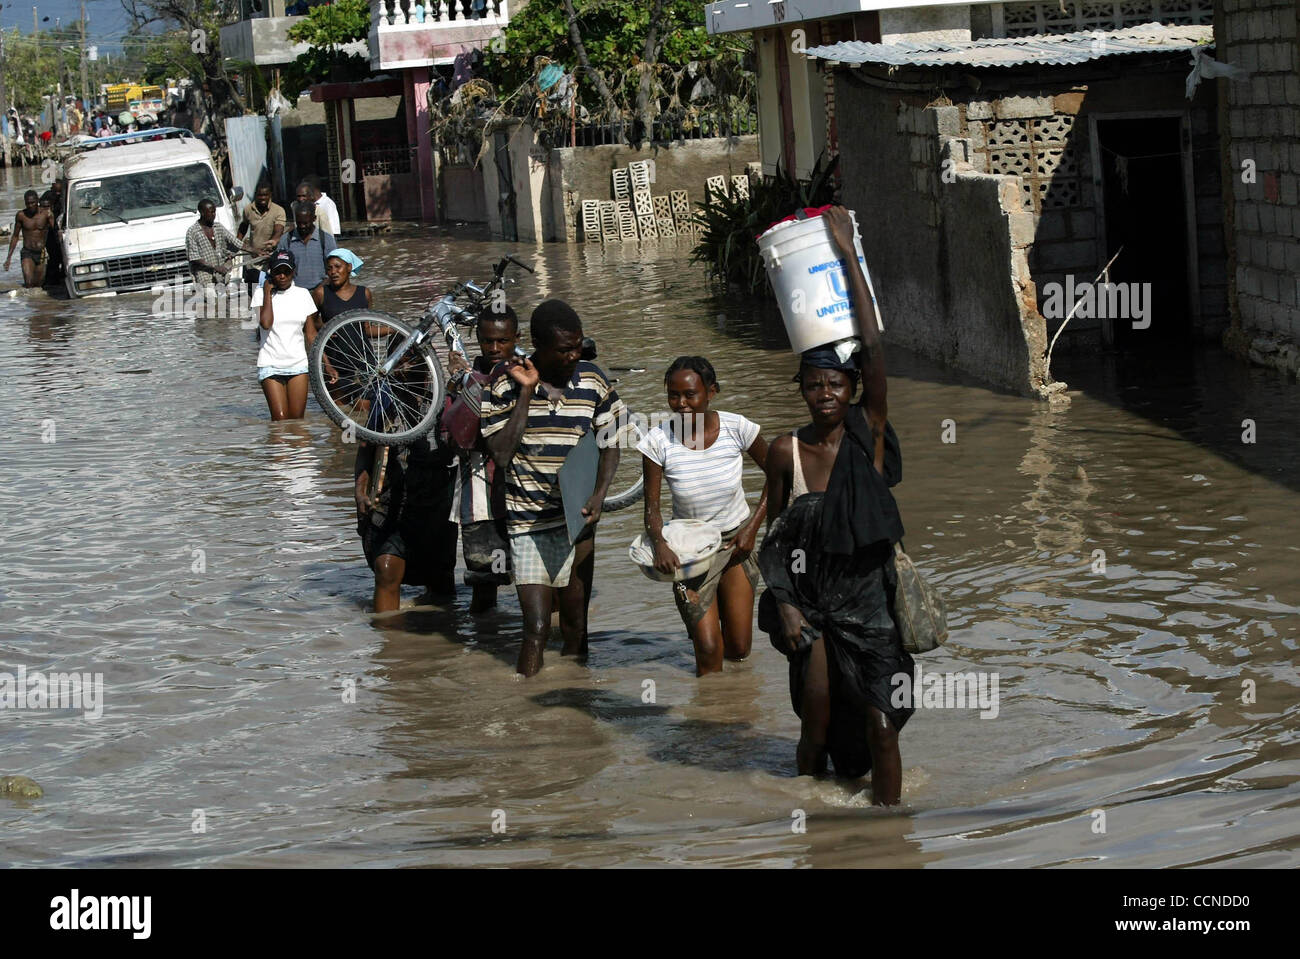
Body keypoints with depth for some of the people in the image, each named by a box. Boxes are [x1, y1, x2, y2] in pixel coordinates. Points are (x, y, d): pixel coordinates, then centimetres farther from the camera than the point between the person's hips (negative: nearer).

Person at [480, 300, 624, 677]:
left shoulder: (593, 381, 0)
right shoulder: (505, 385, -7)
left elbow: (610, 444, 10)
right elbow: (501, 455, -12)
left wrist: (598, 495, -6)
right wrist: (525, 393, -17)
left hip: (578, 518, 3)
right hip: (528, 520, -3)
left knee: (575, 626, 8)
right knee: (536, 627, -9)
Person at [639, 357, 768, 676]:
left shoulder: (735, 428, -16)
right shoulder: (658, 441, -18)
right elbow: (651, 503, -12)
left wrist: (753, 527, -8)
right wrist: (659, 543, -31)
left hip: (735, 541, 1)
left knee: (738, 649, 4)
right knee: (709, 650, -8)